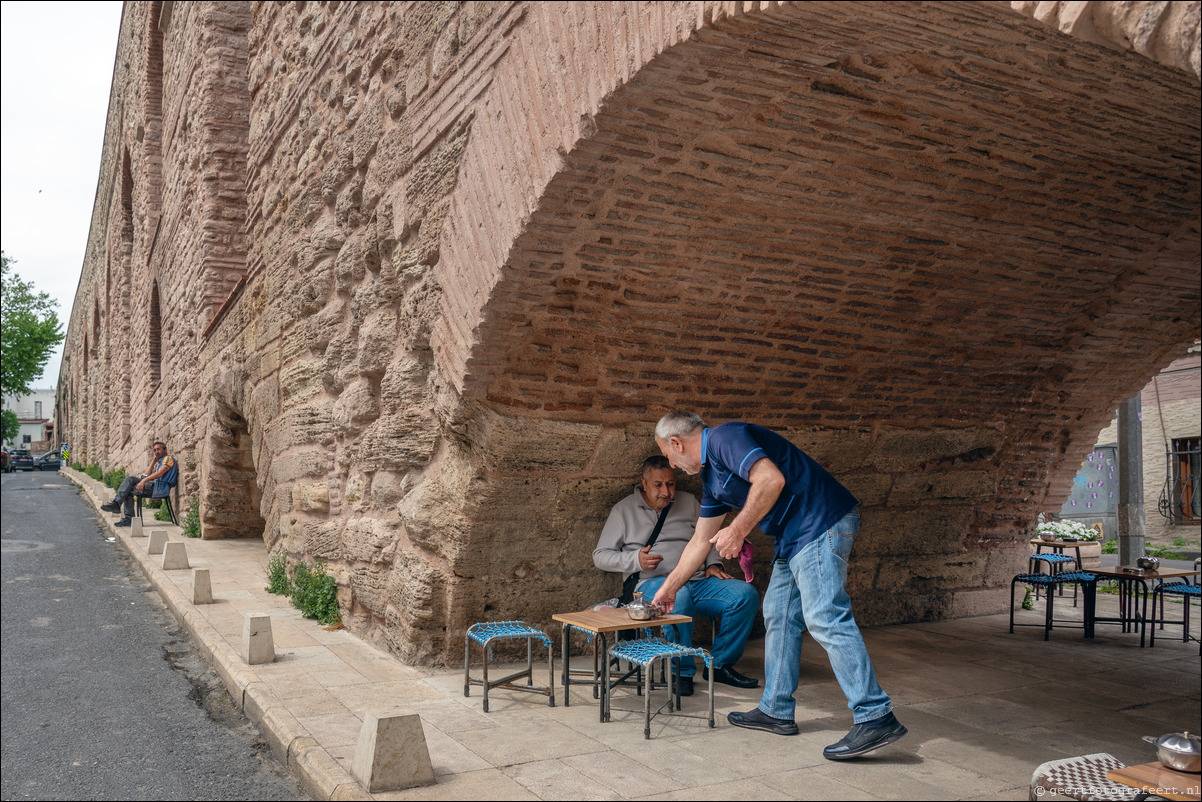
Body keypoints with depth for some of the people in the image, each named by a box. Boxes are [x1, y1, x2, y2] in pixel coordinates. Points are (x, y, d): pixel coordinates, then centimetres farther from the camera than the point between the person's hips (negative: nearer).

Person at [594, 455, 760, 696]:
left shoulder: (688, 502, 18)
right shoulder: (624, 510, 8)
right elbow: (600, 556, 6)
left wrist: (713, 564, 6)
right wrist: (636, 560, -10)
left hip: (696, 580, 4)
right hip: (651, 582, -4)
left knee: (746, 594, -19)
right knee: (678, 596, -41)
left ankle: (721, 665, -5)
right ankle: (683, 671, -23)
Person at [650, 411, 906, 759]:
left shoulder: (725, 437, -11)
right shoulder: (711, 477, 20)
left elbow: (772, 479, -26)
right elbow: (700, 541, 27)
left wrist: (738, 529, -18)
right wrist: (670, 586, 32)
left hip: (822, 522, -11)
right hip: (794, 537, 11)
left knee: (825, 618, -14)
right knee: (779, 615, 13)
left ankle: (876, 717, -12)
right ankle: (777, 711, 21)